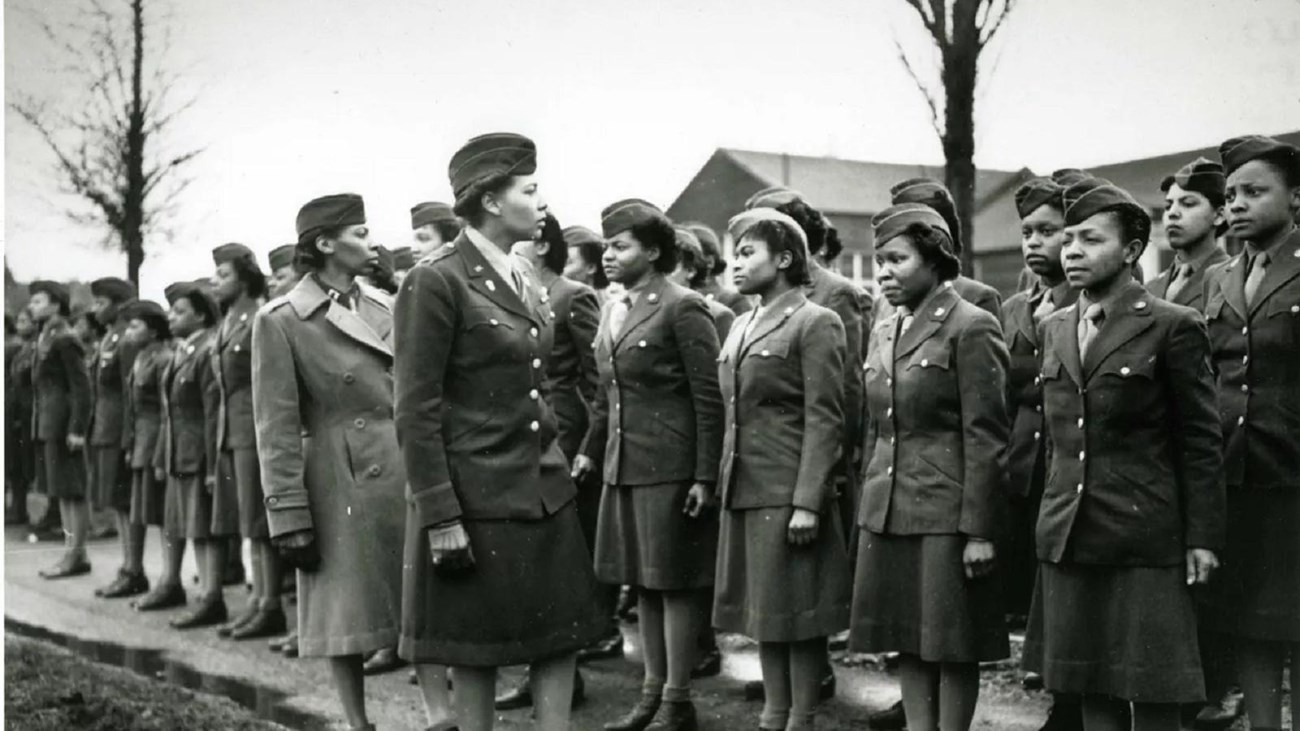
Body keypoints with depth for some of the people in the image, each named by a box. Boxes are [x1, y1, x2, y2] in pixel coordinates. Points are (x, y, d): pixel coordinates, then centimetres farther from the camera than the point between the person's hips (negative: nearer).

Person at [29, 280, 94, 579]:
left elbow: (82, 388, -17)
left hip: (62, 425, -9)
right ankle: (74, 552, 19)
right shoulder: (45, 339, 14)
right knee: (60, 492, 12)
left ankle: (76, 555, 1)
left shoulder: (65, 341, -13)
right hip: (46, 423, 9)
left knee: (71, 490, -4)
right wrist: (37, 423, 12)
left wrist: (76, 429, -20)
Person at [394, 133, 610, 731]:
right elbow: (416, 412, -15)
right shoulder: (434, 282, -12)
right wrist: (439, 518, -17)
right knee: (475, 652, 4)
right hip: (476, 497, -7)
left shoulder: (525, 281, 12)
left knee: (561, 637, 7)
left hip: (546, 491, 8)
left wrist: (556, 466, 18)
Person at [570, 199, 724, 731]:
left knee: (675, 582, 0)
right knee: (643, 582, 13)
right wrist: (590, 450, 17)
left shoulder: (683, 309, -10)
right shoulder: (613, 312, 13)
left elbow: (708, 398, -12)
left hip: (670, 467, -8)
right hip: (623, 467, 8)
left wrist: (705, 476, -15)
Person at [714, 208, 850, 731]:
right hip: (743, 491, 8)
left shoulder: (816, 324, -7)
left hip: (788, 493, -8)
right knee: (763, 609, 12)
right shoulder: (741, 326, 17)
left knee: (796, 613, -1)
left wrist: (807, 502, -18)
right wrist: (724, 483, 13)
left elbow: (824, 420, -13)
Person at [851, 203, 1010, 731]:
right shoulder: (884, 331, 13)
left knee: (952, 646, 2)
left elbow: (985, 438, -12)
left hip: (946, 515, -7)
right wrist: (867, 508, 15)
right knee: (908, 642, 11)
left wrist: (979, 531, -15)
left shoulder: (971, 328, -9)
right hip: (887, 513, 7)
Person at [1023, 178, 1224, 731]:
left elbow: (1201, 441, -5)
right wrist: (1057, 508, 15)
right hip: (1068, 539, 6)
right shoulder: (1054, 329, 12)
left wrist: (1202, 536, -7)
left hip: (1145, 540, -5)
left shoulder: (1174, 328, -6)